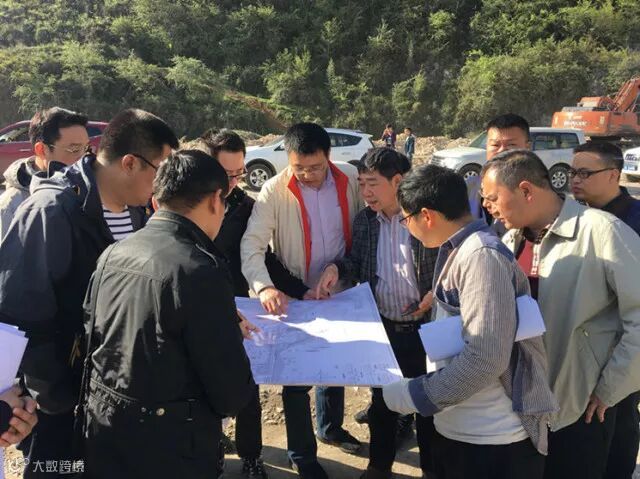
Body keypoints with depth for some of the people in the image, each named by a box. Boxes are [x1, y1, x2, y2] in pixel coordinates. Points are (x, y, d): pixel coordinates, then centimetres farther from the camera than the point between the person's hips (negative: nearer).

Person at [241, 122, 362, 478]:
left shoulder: (351, 179, -8)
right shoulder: (274, 191, -18)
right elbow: (251, 244, -25)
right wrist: (264, 287, -41)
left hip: (341, 293, 4)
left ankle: (330, 426, 49)